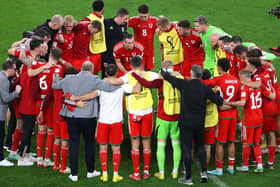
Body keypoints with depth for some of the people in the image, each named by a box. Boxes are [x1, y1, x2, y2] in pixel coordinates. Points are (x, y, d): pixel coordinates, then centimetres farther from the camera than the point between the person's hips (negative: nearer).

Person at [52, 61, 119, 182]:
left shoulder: (69, 79, 1)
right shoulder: (94, 80, -10)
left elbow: (54, 85, 14)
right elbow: (111, 87, -17)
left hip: (71, 116, 2)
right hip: (88, 117, -2)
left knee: (73, 144, 7)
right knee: (89, 143, 14)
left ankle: (74, 174, 8)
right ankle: (90, 171, 25)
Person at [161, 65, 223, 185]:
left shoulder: (184, 84, -11)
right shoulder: (205, 88, -4)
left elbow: (168, 77, -4)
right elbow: (219, 102, -1)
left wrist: (162, 71, 17)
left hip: (186, 122, -3)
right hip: (200, 123, 3)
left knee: (187, 149, 3)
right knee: (200, 146, 21)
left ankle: (188, 178, 7)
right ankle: (204, 172, 12)